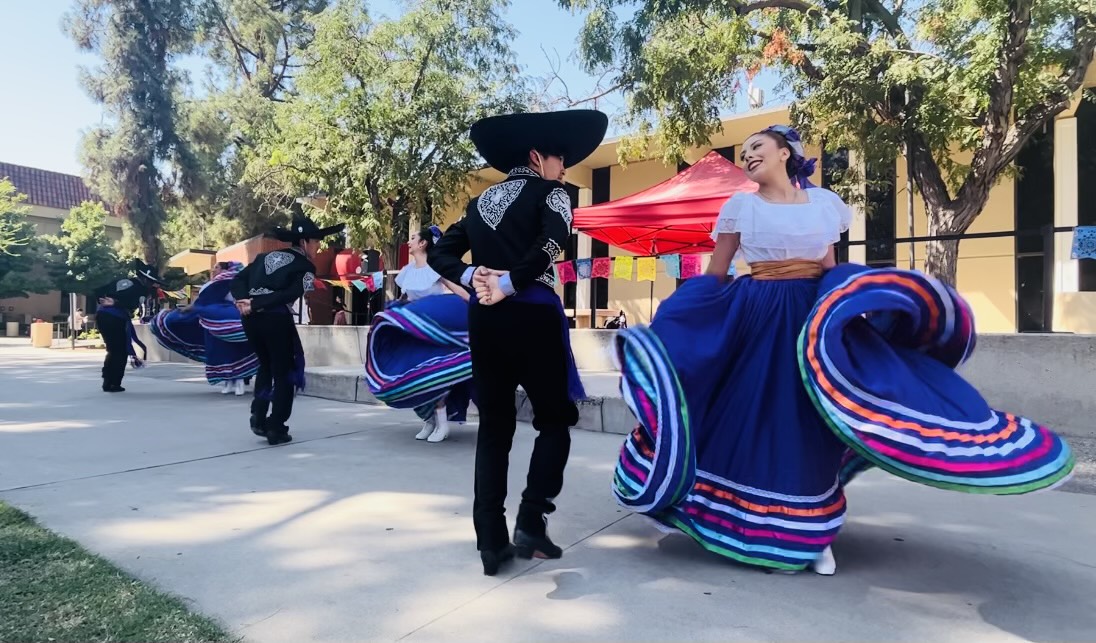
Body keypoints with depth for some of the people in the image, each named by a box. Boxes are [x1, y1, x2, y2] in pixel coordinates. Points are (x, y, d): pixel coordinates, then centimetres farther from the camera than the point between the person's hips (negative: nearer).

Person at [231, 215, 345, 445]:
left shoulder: (265, 256, 21)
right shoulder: (306, 266, 2)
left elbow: (238, 279, 11)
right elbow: (290, 295, -14)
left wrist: (243, 301, -4)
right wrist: (255, 304, -13)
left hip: (251, 319, 6)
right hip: (277, 319, -6)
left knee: (265, 365, 28)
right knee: (284, 372, 10)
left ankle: (258, 416, 19)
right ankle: (276, 429, 12)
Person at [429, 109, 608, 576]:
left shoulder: (480, 202, 18)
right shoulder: (548, 192, 0)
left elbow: (441, 254, 15)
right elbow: (553, 240, -20)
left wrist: (473, 276, 1)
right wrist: (511, 283, -13)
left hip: (484, 319, 6)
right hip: (532, 316, -5)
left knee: (493, 427, 11)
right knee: (554, 420, 12)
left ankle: (491, 542, 12)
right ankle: (530, 523, 4)